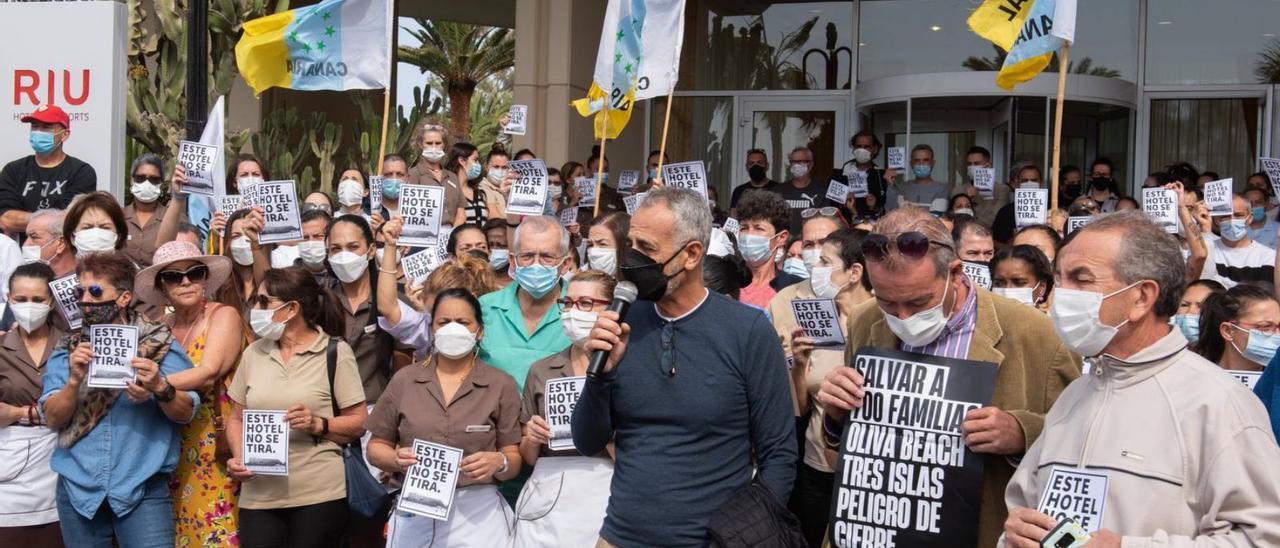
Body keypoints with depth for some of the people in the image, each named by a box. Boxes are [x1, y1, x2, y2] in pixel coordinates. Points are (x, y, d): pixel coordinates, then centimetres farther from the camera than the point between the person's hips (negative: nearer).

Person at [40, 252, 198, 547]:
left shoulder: (160, 344, 0)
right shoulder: (67, 350, 7)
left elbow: (186, 413, -5)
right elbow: (53, 419, 0)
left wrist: (159, 387, -23)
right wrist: (74, 380, -17)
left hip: (142, 489, -3)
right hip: (77, 488, 3)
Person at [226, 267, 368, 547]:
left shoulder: (336, 352, -2)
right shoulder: (253, 353, 11)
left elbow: (359, 423, -2)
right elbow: (237, 418, 16)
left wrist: (318, 424, -18)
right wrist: (237, 456, -1)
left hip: (319, 495, -3)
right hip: (258, 496, 4)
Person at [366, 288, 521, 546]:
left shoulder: (501, 385, 1)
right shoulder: (404, 380, 5)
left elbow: (515, 461, 0)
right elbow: (376, 447, 9)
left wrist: (498, 462, -21)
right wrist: (397, 459, -12)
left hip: (478, 513, -1)